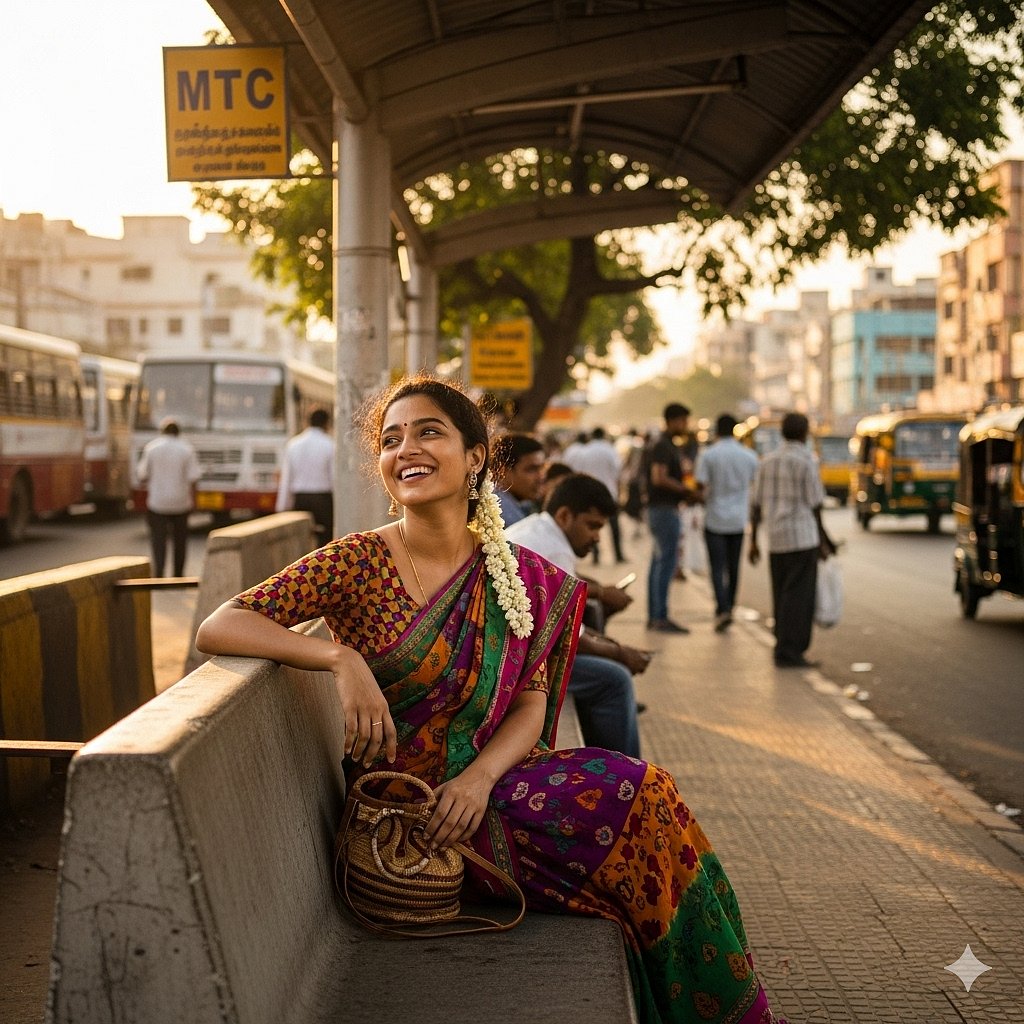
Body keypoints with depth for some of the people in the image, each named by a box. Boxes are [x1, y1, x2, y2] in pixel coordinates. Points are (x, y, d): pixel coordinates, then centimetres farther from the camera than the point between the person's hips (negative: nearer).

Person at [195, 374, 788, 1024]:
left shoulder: (526, 578, 5)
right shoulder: (359, 563, -8)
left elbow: (531, 704, 2)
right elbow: (217, 628, -14)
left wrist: (479, 778, -18)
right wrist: (341, 658, -29)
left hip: (488, 781, 5)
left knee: (643, 793, -18)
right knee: (626, 802, -20)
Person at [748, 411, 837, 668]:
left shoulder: (768, 460, 9)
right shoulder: (806, 461, -9)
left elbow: (756, 504, 9)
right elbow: (815, 505, -8)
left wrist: (753, 541, 14)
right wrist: (823, 540, 4)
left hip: (776, 540, 6)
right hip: (802, 538, -6)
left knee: (783, 596, 13)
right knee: (799, 597, -3)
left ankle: (785, 649, 16)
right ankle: (789, 653, -6)